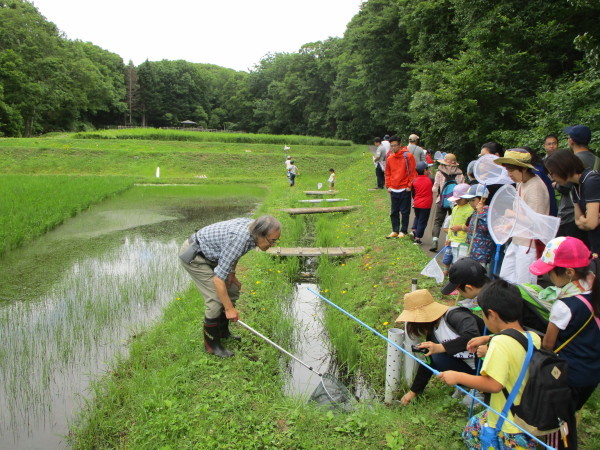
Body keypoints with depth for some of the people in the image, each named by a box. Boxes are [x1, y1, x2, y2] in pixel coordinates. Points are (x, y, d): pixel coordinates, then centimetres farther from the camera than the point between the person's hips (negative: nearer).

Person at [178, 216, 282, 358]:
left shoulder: (253, 226, -11)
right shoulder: (238, 240, -36)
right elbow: (218, 279, -32)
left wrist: (232, 273, 3)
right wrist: (229, 309, -24)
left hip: (209, 255, 9)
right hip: (193, 256, -9)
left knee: (233, 290, 9)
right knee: (216, 298, -13)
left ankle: (223, 332, 26)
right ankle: (211, 344, 5)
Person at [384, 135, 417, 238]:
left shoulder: (408, 156, -7)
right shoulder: (390, 158, 8)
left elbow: (413, 172, -7)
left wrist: (409, 185, -10)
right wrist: (388, 186, 6)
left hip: (404, 190, -5)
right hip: (393, 190, 5)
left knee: (404, 211, 3)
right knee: (394, 212, 10)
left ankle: (403, 231, 12)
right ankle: (395, 231, 19)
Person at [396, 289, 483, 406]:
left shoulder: (454, 315, -21)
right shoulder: (433, 331, 5)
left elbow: (473, 335, -39)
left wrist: (440, 347, -40)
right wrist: (413, 391, 16)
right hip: (471, 369, 8)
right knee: (437, 358, -10)